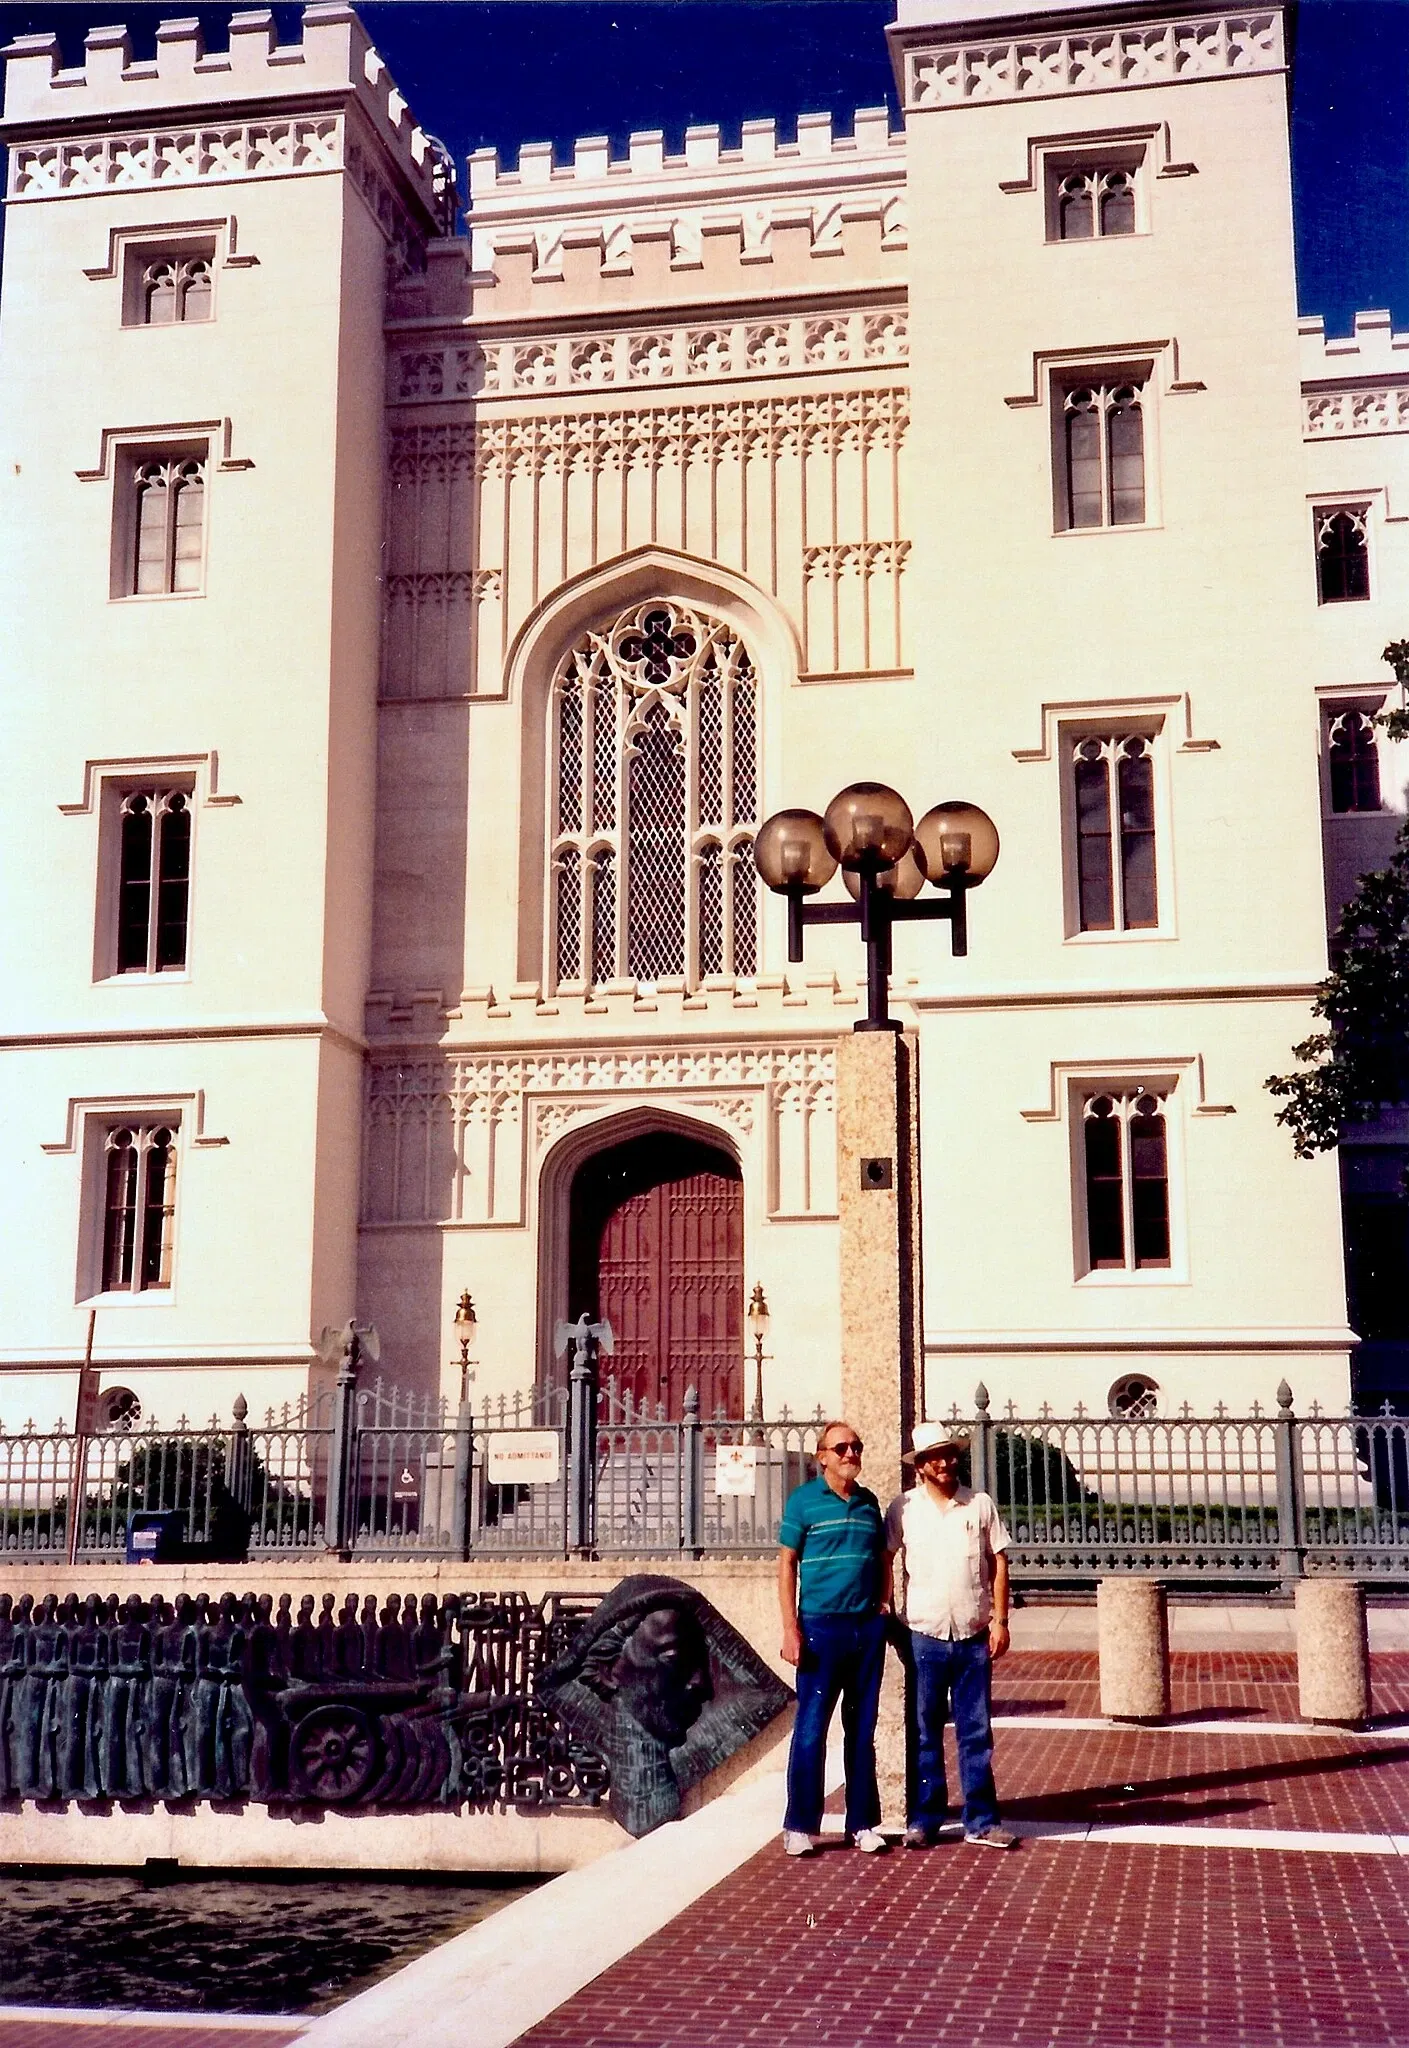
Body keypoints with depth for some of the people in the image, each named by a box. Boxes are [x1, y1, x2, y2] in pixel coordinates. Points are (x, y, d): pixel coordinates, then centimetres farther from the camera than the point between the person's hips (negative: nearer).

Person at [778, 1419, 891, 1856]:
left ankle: (862, 1823, 16)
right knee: (811, 1727, -2)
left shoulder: (869, 1502, 12)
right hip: (821, 1627, -4)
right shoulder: (803, 1500, -1)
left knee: (862, 1728, 9)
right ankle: (800, 1825, 7)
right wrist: (791, 1629, -9)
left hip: (868, 1627, 4)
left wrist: (884, 1606, 5)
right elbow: (787, 1564, -3)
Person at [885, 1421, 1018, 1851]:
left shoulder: (980, 1505, 3)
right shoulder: (904, 1508, 0)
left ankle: (981, 1821, 14)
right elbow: (884, 1562, 4)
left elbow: (998, 1563, 5)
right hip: (925, 1636, -1)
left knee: (976, 1732, 7)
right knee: (923, 1733, 6)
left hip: (973, 1637, 1)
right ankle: (923, 1819, 15)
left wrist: (1000, 1620, 0)